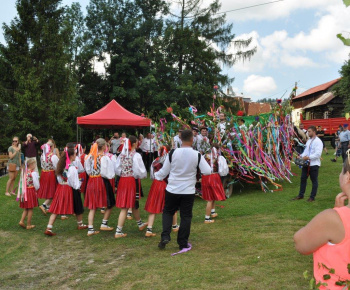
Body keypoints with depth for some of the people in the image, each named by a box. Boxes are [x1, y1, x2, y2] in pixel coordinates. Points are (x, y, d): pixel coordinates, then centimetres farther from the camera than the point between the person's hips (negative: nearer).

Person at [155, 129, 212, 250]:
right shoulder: (197, 155, -9)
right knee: (186, 216, 10)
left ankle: (165, 236, 2)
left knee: (168, 212, 17)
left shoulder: (172, 153, -8)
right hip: (188, 191, 0)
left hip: (172, 189, 1)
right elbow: (207, 171, -6)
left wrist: (157, 176, 21)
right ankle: (183, 243, 15)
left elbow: (164, 171, 1)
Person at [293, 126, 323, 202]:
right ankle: (301, 195, 20)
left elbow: (318, 154, -21)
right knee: (303, 178, 10)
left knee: (314, 180, 5)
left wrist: (308, 157, -23)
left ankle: (312, 197, 13)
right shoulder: (309, 141, 14)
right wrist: (301, 156, 0)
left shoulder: (318, 141, -12)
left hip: (314, 164, -8)